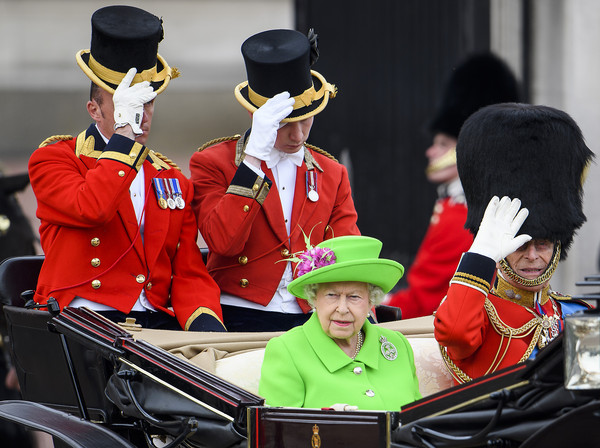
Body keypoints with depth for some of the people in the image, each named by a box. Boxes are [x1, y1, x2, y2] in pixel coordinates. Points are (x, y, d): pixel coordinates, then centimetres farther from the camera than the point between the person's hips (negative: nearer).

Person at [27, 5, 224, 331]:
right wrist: (125, 132, -11)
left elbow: (190, 274, 15)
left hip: (158, 321, 5)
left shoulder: (173, 181, 21)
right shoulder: (51, 160, 6)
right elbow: (92, 210, -17)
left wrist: (206, 324, -8)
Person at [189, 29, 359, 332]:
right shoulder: (213, 163, 6)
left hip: (310, 322, 4)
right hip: (240, 322, -4)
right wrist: (255, 155, -15)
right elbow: (224, 242, -12)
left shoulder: (332, 176, 19)